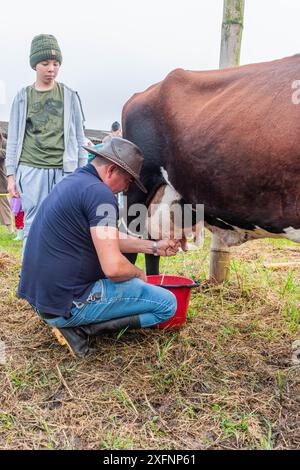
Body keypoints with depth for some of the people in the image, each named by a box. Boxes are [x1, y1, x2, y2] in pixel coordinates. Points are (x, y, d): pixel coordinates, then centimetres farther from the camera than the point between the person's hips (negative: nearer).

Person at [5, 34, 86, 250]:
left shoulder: (69, 96, 10)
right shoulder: (23, 97, 11)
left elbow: (79, 137, 10)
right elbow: (14, 138, 10)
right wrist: (11, 174, 5)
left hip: (64, 170, 0)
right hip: (31, 169, 0)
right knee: (33, 226, 1)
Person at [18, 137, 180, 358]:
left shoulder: (73, 181, 12)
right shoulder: (98, 192, -19)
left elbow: (106, 239, 21)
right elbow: (114, 267, -25)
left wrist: (154, 246, 19)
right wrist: (138, 273, -2)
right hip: (68, 304, -10)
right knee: (167, 303, -2)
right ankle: (80, 328, -6)